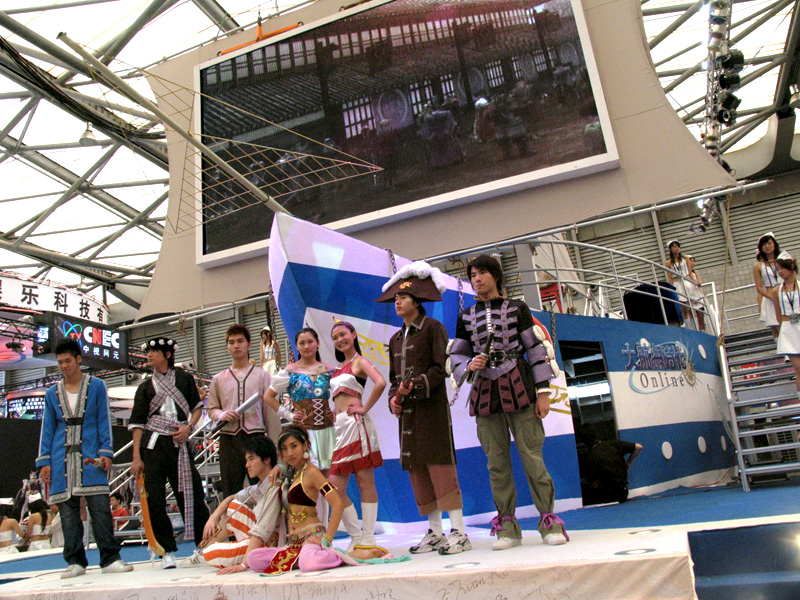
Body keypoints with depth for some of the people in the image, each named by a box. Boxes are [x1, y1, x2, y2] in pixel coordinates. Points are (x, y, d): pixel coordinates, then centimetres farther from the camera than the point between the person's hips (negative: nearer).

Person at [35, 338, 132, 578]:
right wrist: (44, 461, 5)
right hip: (62, 457, 3)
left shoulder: (96, 386, 7)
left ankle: (110, 558, -4)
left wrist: (106, 452, -5)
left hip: (90, 456, -3)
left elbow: (104, 421, 4)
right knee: (68, 512, 2)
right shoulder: (52, 393, 14)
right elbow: (47, 428, 13)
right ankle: (75, 562, 9)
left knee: (100, 508, -8)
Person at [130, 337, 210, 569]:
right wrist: (136, 457, -1)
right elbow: (137, 424, 7)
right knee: (155, 499, -3)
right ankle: (168, 551, 7)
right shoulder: (145, 387, 10)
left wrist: (188, 427, -6)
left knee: (192, 494, -1)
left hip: (180, 443, -1)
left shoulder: (184, 378, 9)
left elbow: (197, 407, 14)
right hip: (153, 445, 1)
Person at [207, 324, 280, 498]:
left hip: (256, 437, -1)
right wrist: (222, 415, -7)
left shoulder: (262, 375, 8)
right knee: (230, 492, 4)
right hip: (229, 439, 2)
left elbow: (270, 410, 5)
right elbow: (212, 409, 17)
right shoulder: (219, 379, 13)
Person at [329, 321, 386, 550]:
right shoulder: (339, 367, 23)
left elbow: (380, 383, -18)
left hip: (355, 424, -8)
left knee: (365, 483, -3)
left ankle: (368, 539, 2)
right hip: (339, 426, 8)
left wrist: (365, 408, -13)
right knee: (335, 488, 2)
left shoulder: (359, 361, 0)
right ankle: (357, 537, 10)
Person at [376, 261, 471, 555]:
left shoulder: (433, 328, -2)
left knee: (440, 467, -8)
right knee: (417, 471, 8)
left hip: (432, 407, -7)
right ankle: (435, 532, 17)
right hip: (408, 411, 7)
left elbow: (440, 369, -10)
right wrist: (394, 398, 0)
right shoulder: (396, 339, 18)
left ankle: (459, 532, -1)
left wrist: (415, 386, -21)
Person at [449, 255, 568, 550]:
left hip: (517, 388, -2)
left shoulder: (517, 308, 4)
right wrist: (469, 365, -9)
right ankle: (507, 526, 14)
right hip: (484, 393, 3)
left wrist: (543, 391, -5)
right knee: (497, 461, 5)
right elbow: (457, 354, 15)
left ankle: (548, 519, 8)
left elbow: (536, 348, 1)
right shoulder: (466, 316, 11)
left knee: (532, 455, -3)